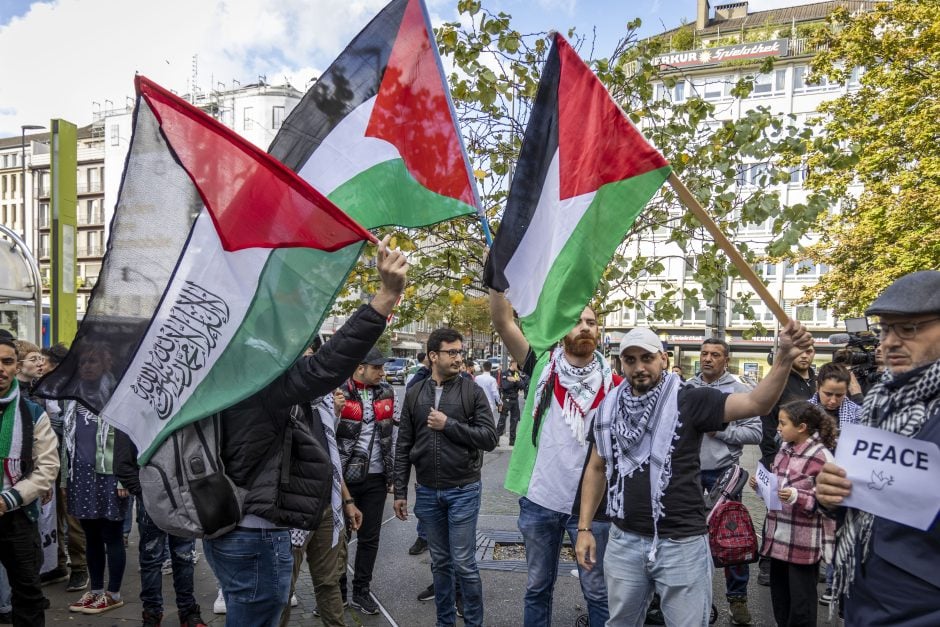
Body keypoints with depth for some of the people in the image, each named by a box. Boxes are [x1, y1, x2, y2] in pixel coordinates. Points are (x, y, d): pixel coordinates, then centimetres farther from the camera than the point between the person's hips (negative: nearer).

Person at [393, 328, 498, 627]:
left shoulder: (472, 391, -5)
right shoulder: (415, 394, 3)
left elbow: (489, 438, -10)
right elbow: (403, 447, 6)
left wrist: (449, 424, -17)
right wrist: (400, 492, 4)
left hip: (463, 491, -3)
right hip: (427, 492, 3)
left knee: (464, 564, 2)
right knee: (440, 563, 15)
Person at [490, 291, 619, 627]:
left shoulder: (612, 384, -3)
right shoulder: (542, 366, -3)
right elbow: (502, 321, -13)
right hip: (539, 501, 1)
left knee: (598, 590, 15)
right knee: (537, 585, 19)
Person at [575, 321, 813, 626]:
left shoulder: (689, 401, -9)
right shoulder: (609, 407, 2)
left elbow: (756, 403, -20)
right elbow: (597, 468, 9)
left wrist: (784, 357, -37)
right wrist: (584, 527, 6)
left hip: (682, 544, -3)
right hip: (624, 541, 4)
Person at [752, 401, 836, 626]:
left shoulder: (821, 457, -15)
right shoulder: (784, 449, 8)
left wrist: (796, 497, -27)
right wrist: (761, 484, 4)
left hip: (804, 542, -7)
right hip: (778, 536, 8)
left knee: (801, 602, 7)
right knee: (779, 594, 20)